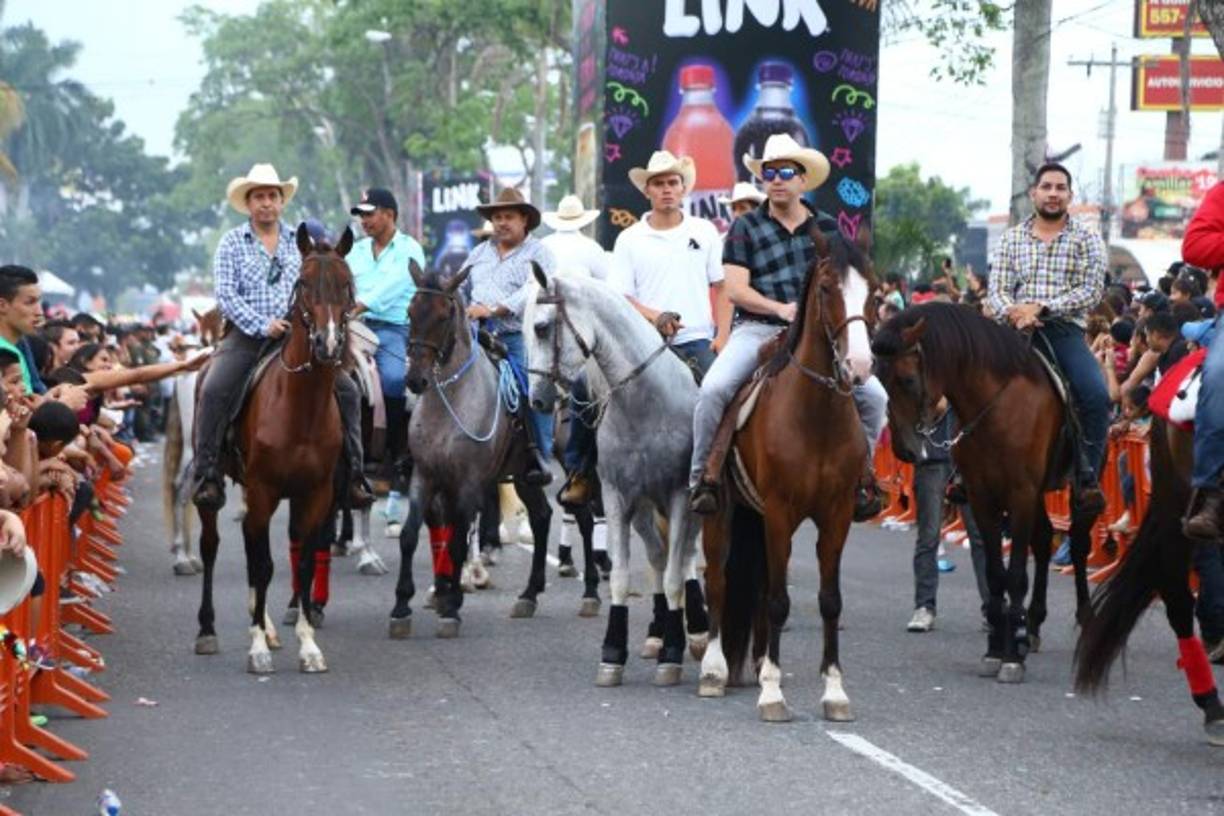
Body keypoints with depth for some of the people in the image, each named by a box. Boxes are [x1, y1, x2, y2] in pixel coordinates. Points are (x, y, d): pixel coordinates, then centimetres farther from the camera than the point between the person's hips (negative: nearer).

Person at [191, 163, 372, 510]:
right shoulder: (231, 243, 7)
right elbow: (225, 294, -3)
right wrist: (262, 325, -16)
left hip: (298, 335, 2)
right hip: (247, 335, -2)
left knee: (347, 390, -11)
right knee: (214, 391, -26)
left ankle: (352, 472, -3)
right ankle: (208, 475, -21)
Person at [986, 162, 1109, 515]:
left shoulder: (1086, 240, 8)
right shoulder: (1012, 238, 14)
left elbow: (1092, 290, -3)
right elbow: (997, 291, 9)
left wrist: (1042, 307, -14)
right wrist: (1012, 311, -15)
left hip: (1066, 330, -2)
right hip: (1019, 331, 2)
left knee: (1096, 395, -25)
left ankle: (1086, 477, -13)